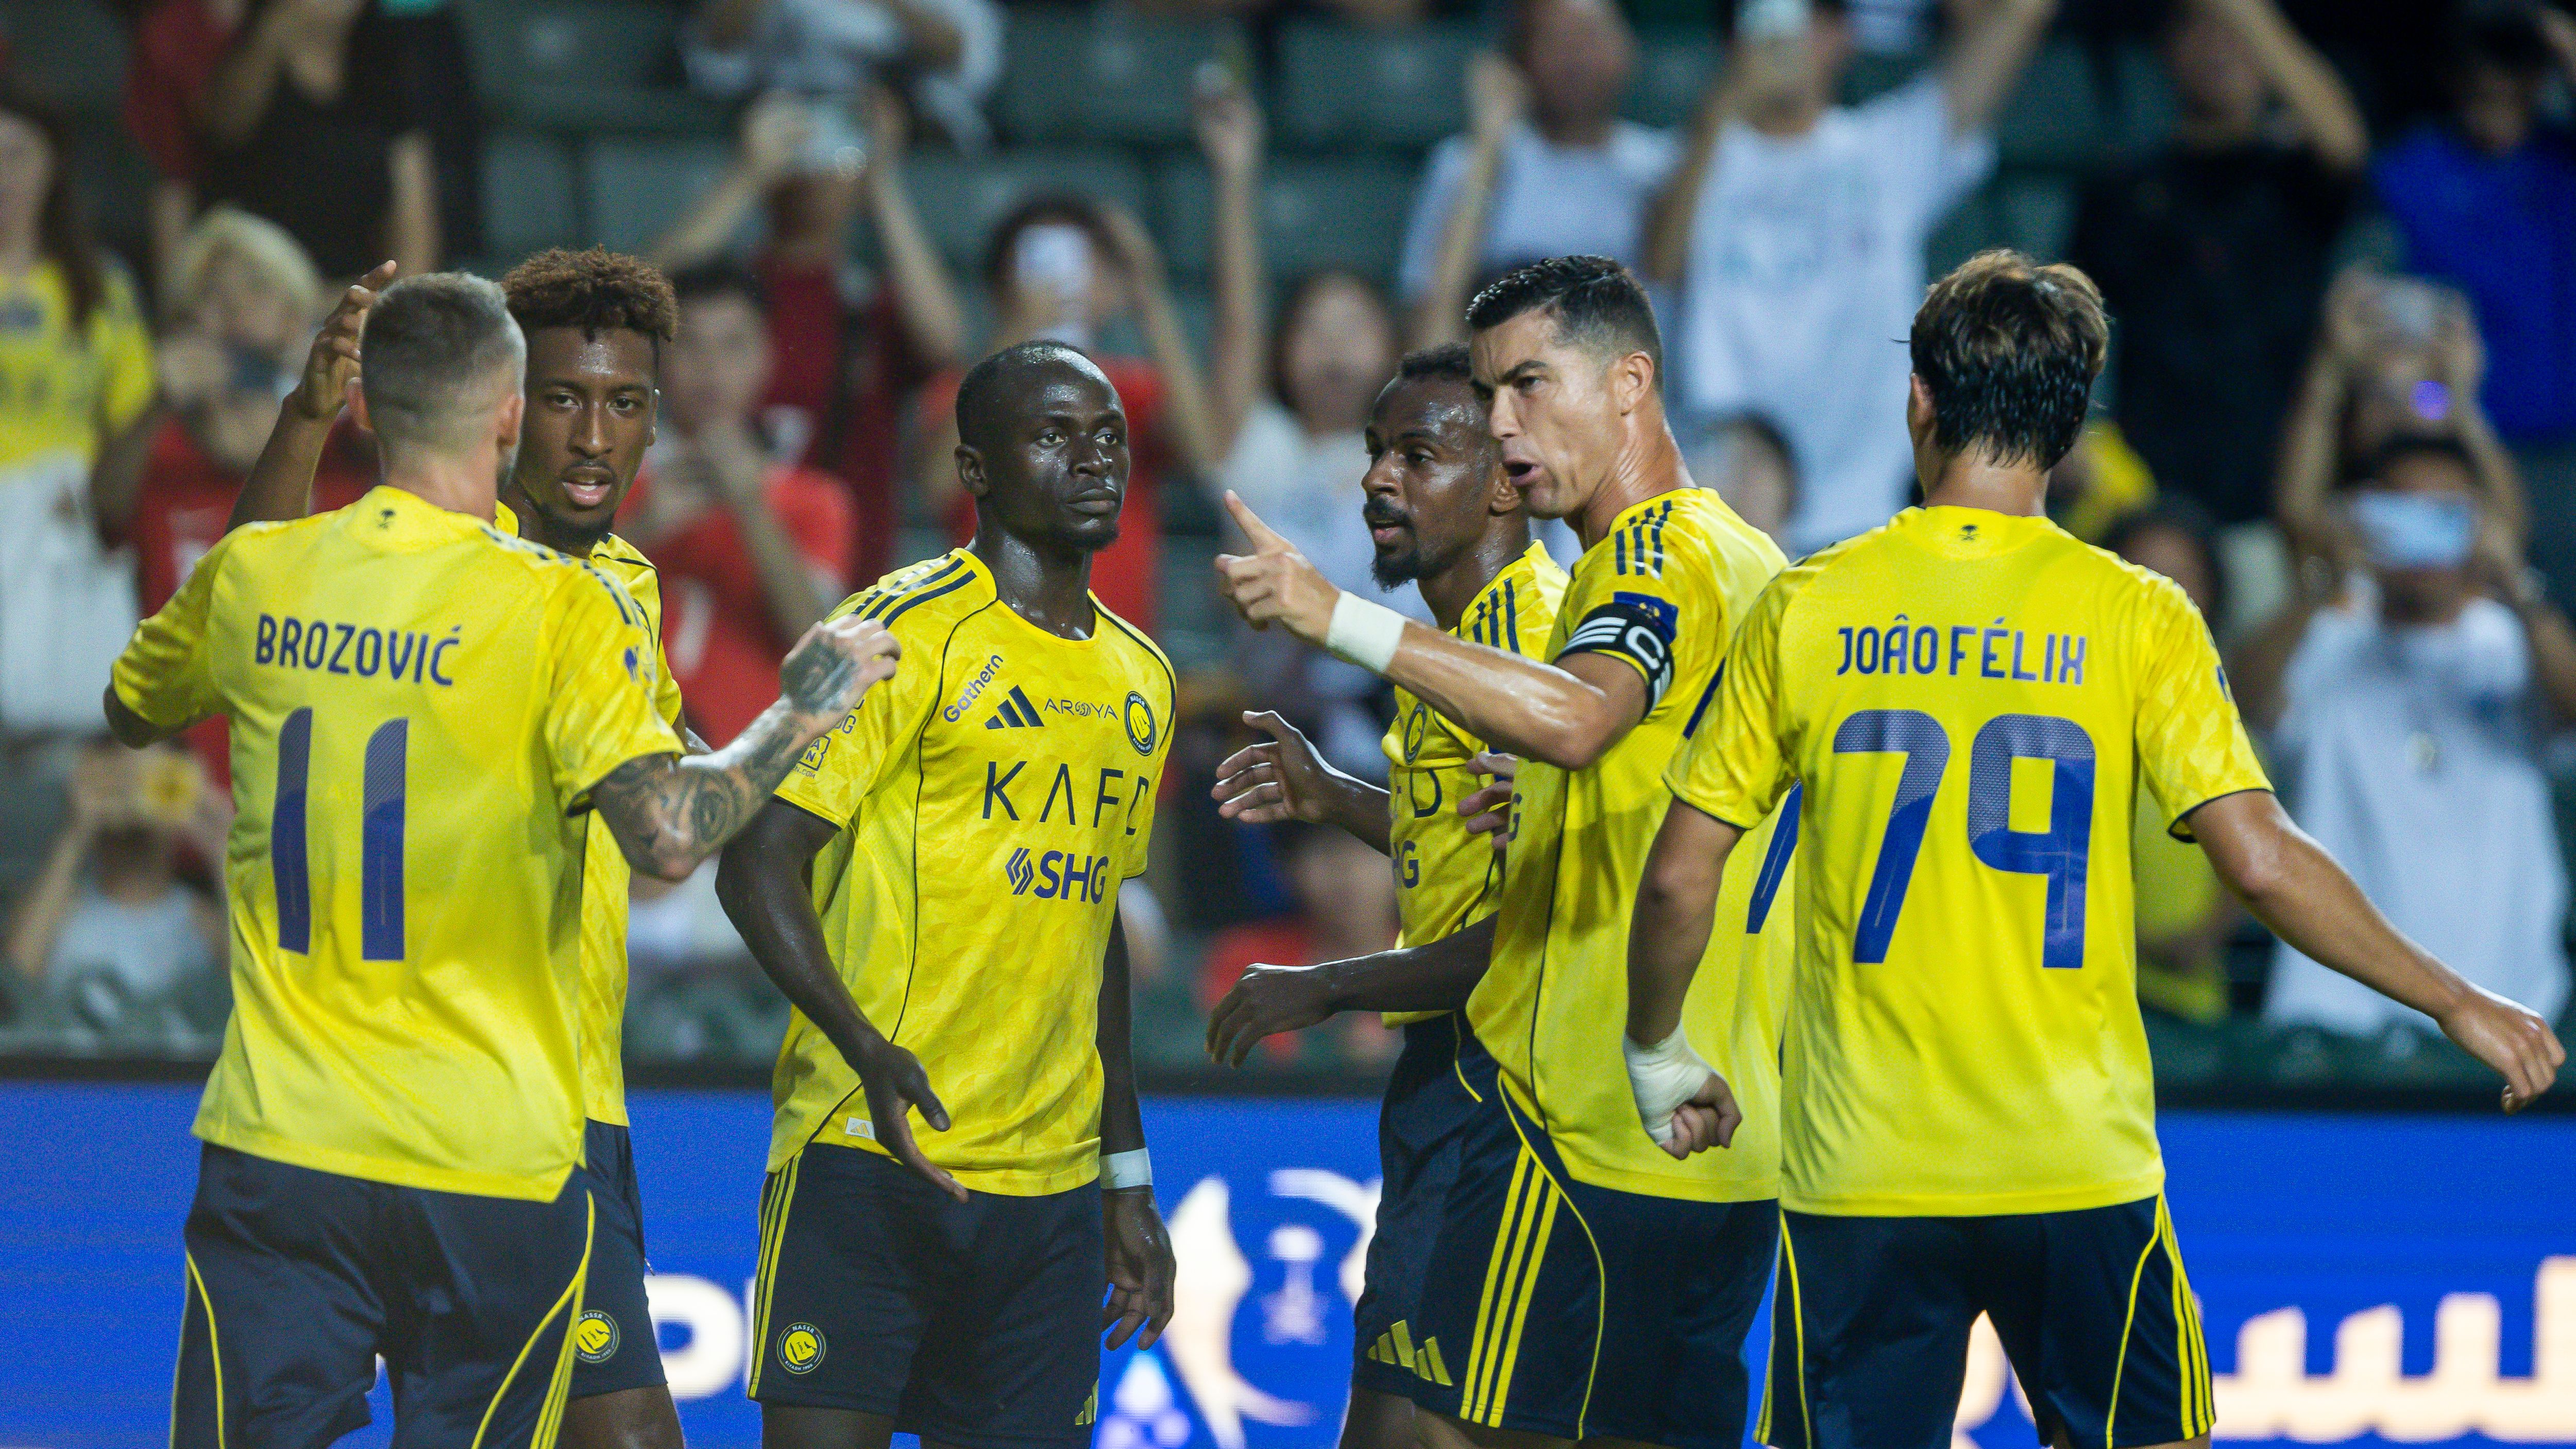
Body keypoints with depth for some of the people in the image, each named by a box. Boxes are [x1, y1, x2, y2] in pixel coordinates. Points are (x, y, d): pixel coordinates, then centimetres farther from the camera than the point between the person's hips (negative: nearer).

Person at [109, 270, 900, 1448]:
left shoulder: (249, 577, 2)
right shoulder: (562, 609, -10)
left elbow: (132, 712, 24)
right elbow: (668, 835, -22)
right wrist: (799, 713, -4)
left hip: (275, 1144, 2)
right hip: (493, 1169, -2)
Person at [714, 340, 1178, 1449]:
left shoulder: (1139, 680, 17)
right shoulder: (906, 632, -5)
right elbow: (757, 862, -11)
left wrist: (1127, 1179, 23)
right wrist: (867, 1049, -25)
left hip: (1054, 1189, 6)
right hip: (871, 1156, -6)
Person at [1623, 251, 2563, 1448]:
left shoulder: (1809, 608, 0)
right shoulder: (2137, 618, -3)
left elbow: (1678, 878, 1)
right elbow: (2261, 862, -9)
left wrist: (1656, 1056, 19)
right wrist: (2454, 1001, 3)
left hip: (1859, 1170, 1)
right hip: (2079, 1164, 0)